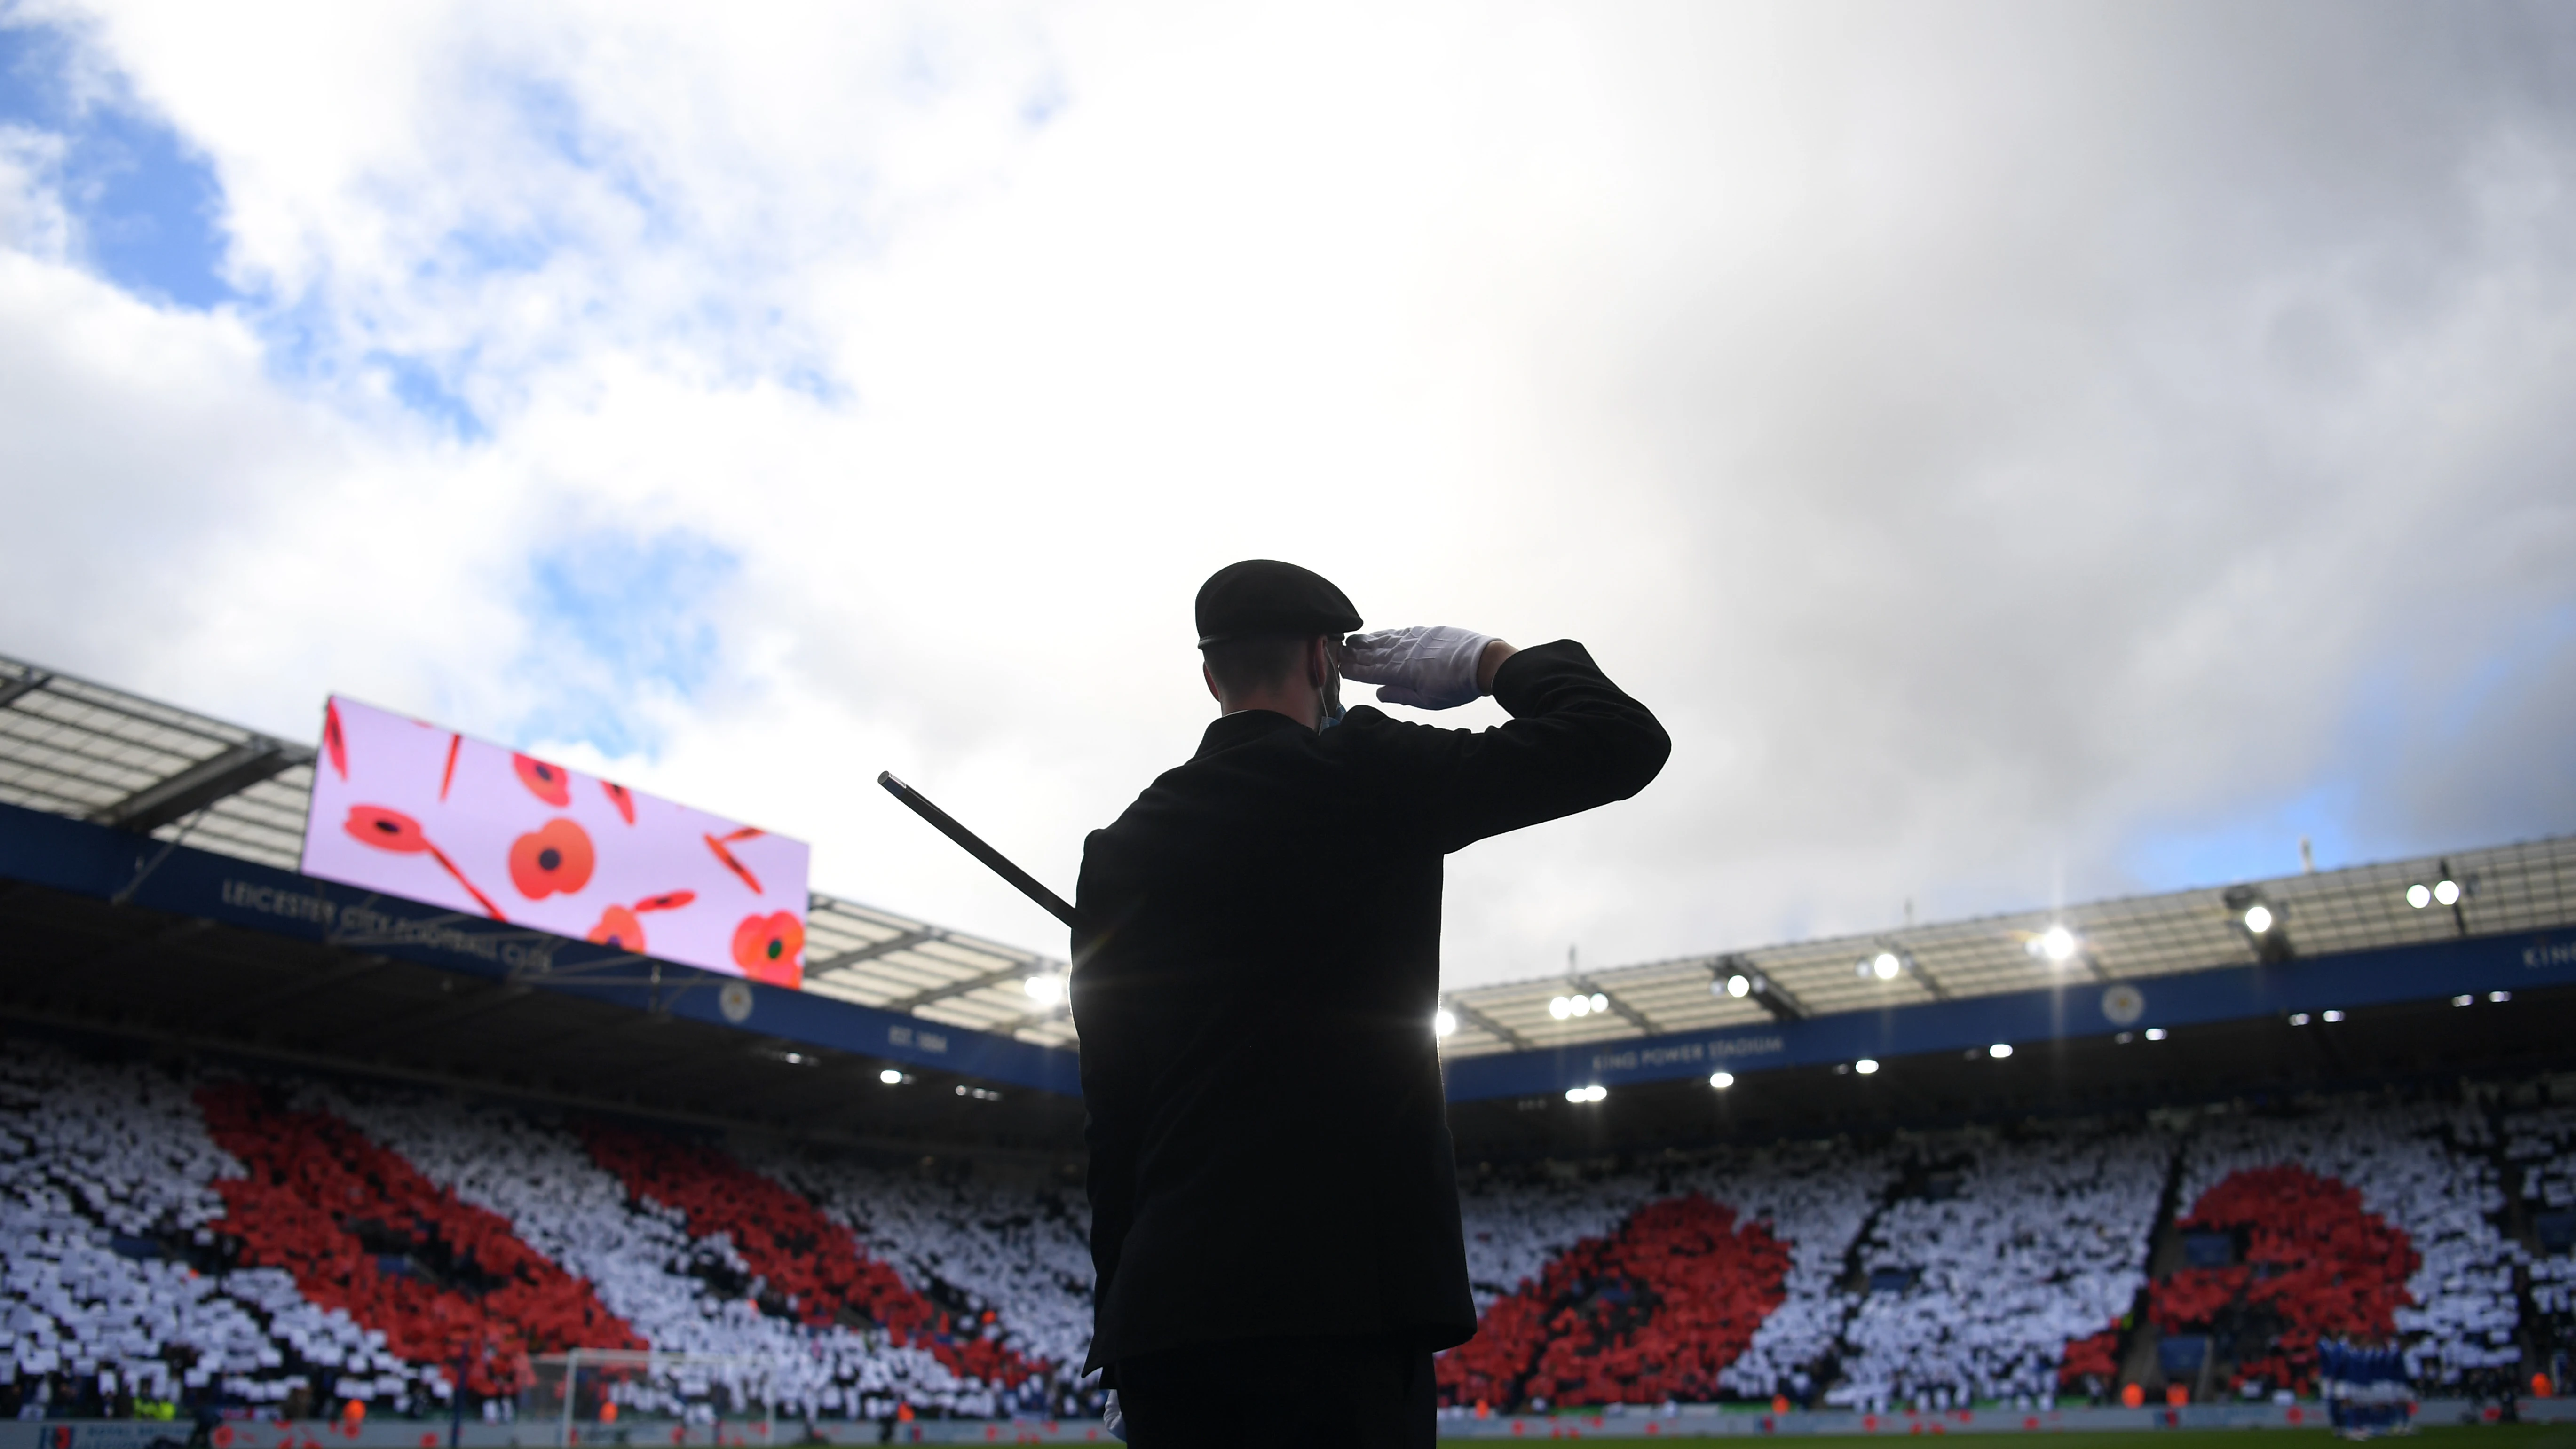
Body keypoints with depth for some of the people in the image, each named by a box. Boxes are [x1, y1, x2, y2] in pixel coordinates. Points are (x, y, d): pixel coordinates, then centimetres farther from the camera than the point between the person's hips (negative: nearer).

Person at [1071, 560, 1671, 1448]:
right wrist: (1490, 661, 13)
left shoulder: (1118, 849, 13)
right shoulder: (1363, 774, -2)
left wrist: (1120, 1308, 18)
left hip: (1157, 1310, 6)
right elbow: (1621, 743, -2)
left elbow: (1109, 1112, 14)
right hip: (1339, 1299, -6)